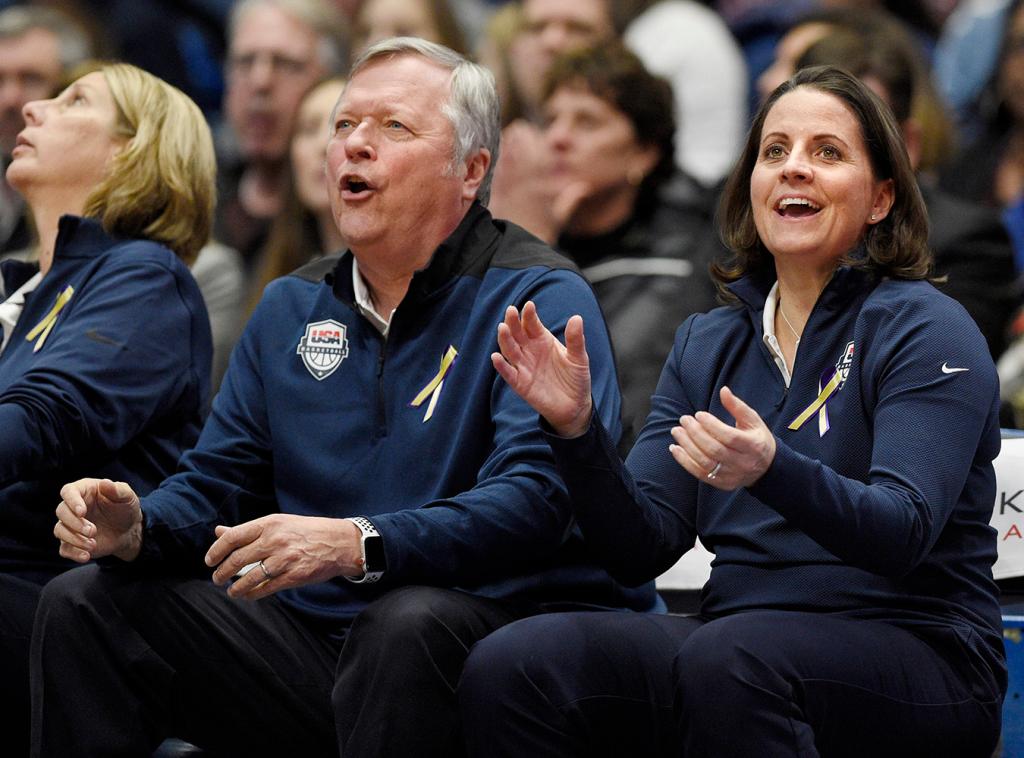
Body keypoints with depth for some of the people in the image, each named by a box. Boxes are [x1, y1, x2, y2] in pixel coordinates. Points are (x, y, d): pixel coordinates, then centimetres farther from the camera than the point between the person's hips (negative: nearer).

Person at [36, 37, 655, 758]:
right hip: (318, 638, 6)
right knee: (86, 604, -5)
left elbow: (538, 496, -22)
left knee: (408, 621, -39)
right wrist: (137, 528, -7)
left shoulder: (538, 299, -7)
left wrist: (357, 544, -36)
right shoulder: (290, 307, 16)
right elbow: (216, 483, 18)